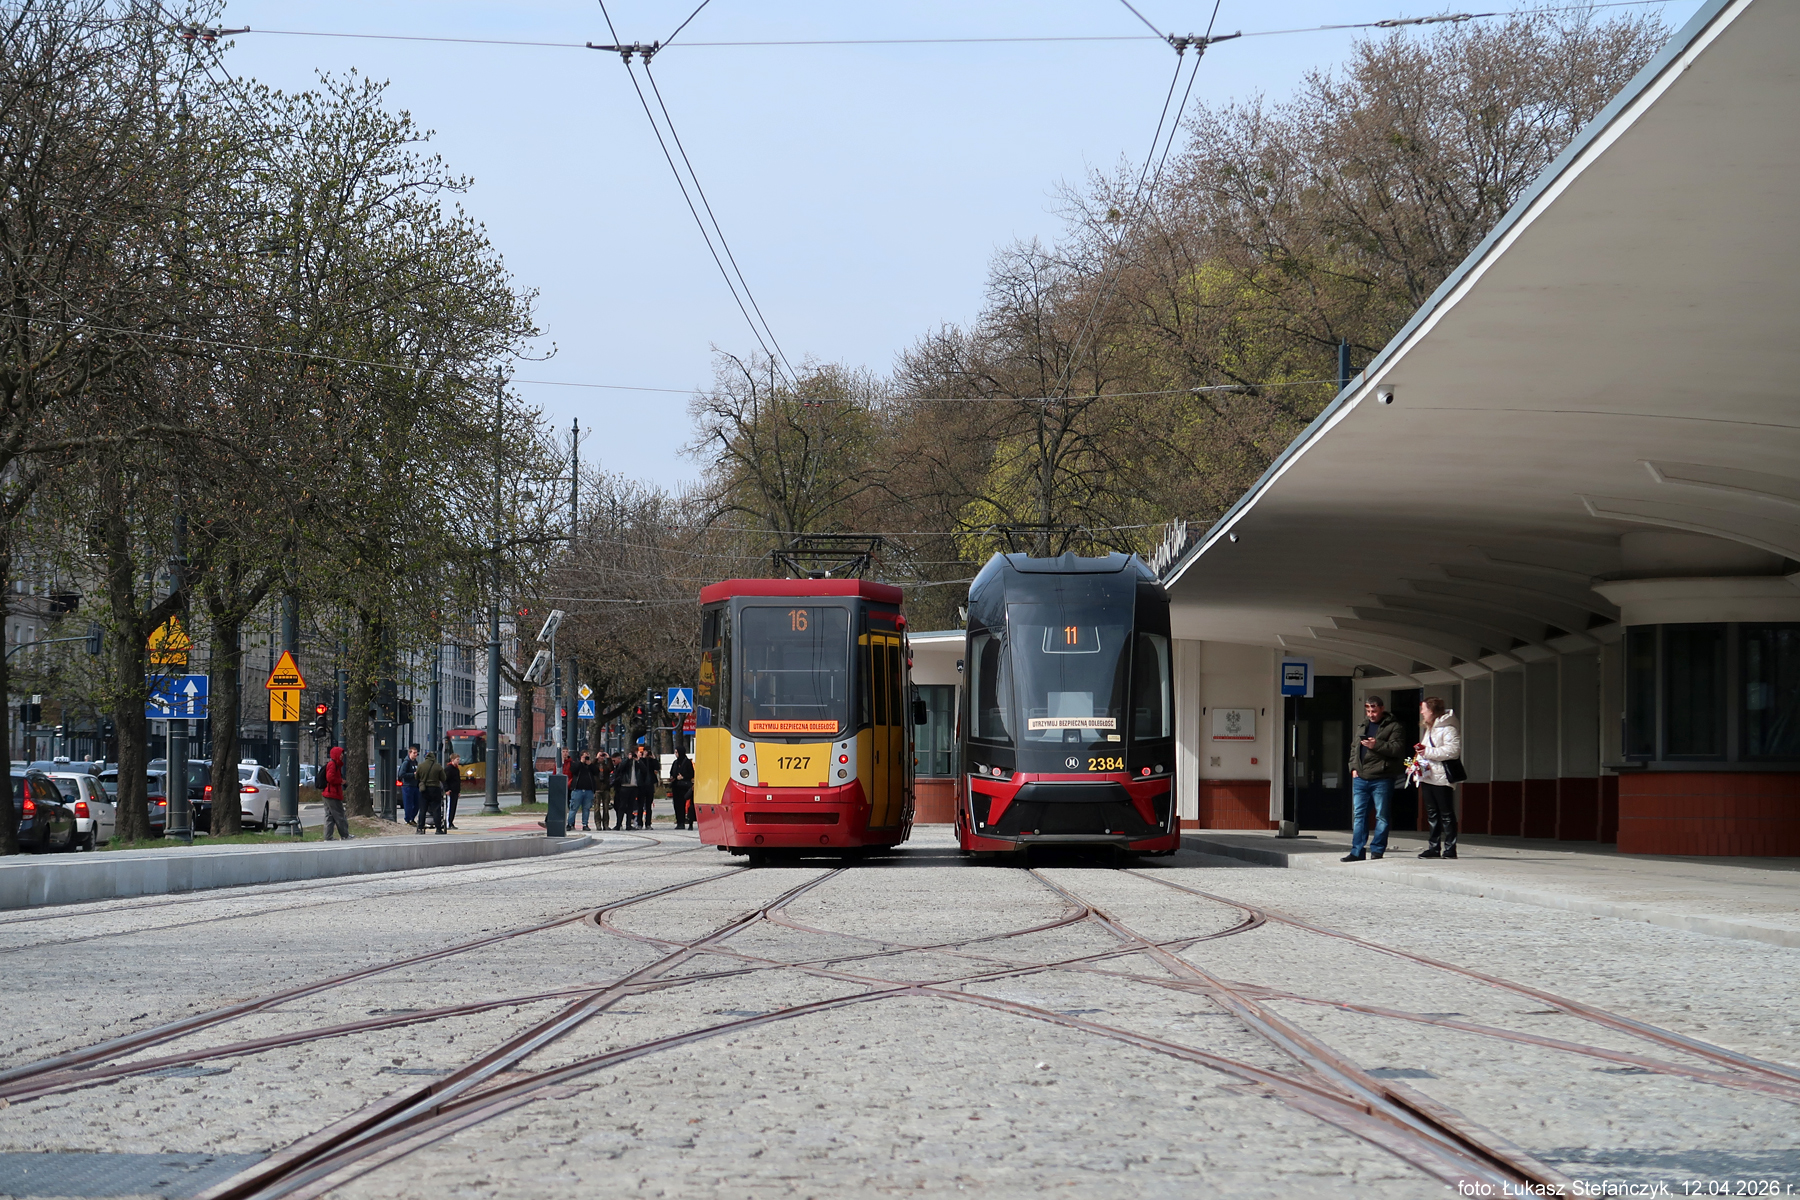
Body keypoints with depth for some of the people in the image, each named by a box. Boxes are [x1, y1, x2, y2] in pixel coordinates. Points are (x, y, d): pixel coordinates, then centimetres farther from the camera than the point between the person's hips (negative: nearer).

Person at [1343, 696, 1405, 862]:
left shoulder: (1394, 727, 0)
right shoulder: (1364, 727, 21)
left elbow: (1397, 749, -12)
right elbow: (1354, 748, 25)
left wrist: (1376, 745, -20)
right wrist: (1354, 767, 11)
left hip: (1381, 779, -6)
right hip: (1360, 778, 6)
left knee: (1381, 816, -1)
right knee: (1358, 815, 5)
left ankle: (1377, 850, 4)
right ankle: (1357, 851, 7)